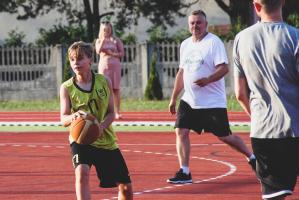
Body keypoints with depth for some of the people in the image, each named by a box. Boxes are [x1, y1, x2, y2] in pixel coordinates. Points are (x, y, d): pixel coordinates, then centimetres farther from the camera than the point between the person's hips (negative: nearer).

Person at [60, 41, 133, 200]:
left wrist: (101, 126, -21)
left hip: (106, 139, 3)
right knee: (82, 173, -32)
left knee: (126, 186, 8)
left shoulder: (104, 82, -1)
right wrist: (74, 117, -33)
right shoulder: (66, 88, -6)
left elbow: (111, 113, 0)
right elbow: (63, 119, -10)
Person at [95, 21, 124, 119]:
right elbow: (98, 51, -11)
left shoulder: (116, 40, 5)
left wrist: (112, 54, -12)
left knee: (115, 89, -2)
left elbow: (122, 53, 3)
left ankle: (117, 112, 0)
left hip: (114, 65, -1)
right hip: (103, 66, 1)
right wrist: (103, 39, -16)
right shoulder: (99, 41, 8)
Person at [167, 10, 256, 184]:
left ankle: (252, 158, 23)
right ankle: (184, 173, -5)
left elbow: (224, 68, -18)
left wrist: (207, 80, -34)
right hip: (189, 101, 6)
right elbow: (181, 73, 19)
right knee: (181, 131, -9)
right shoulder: (185, 45, 12)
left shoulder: (214, 42, -10)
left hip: (213, 102, -6)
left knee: (225, 136, 1)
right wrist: (173, 98, 18)